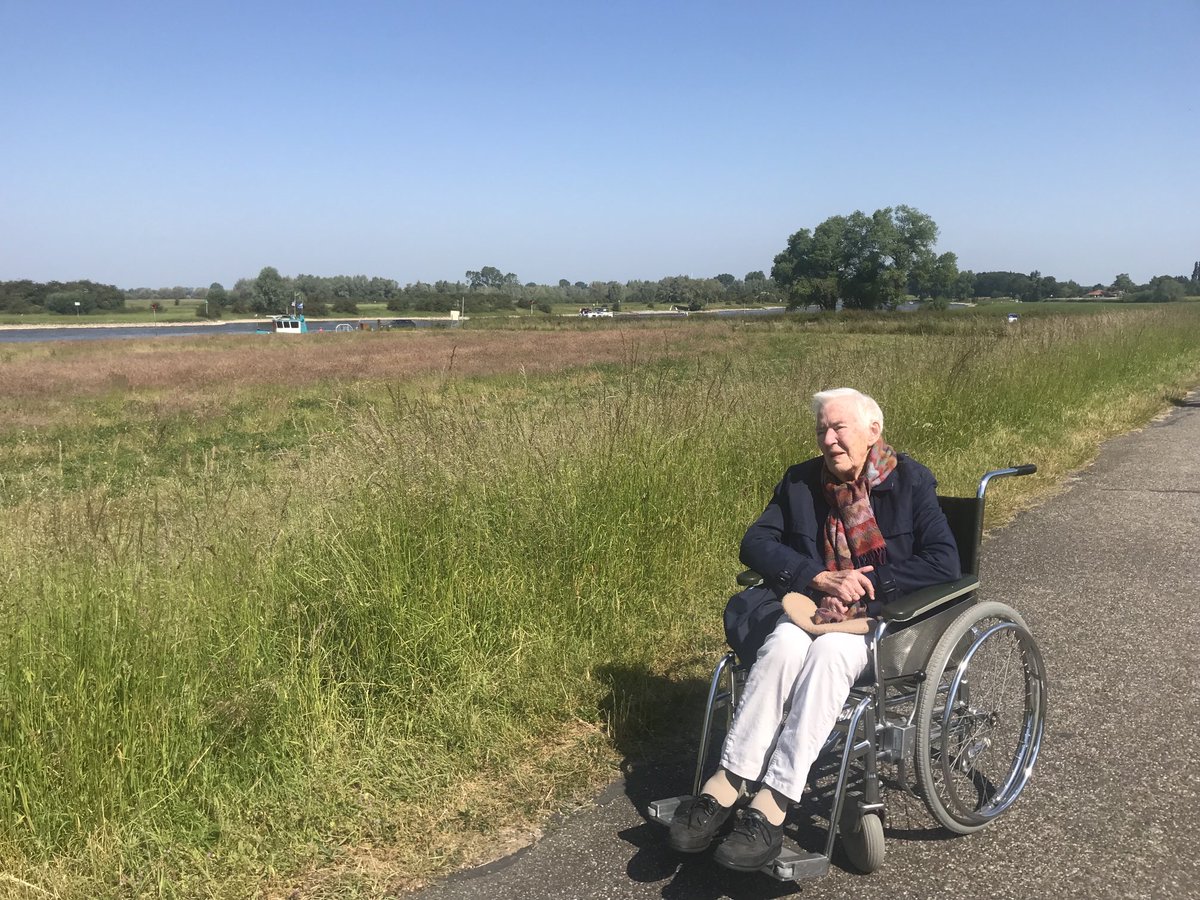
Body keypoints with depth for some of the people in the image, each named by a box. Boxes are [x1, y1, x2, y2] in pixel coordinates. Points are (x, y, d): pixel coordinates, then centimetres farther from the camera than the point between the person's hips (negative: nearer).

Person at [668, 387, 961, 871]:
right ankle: (725, 787, -33)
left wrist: (867, 583, -17)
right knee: (786, 643, -33)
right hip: (812, 608, 3)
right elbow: (755, 543, 2)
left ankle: (770, 809, -39)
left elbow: (945, 564, -9)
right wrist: (819, 577, -13)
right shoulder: (801, 481, 8)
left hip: (882, 616, -3)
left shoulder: (911, 481, -1)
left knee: (829, 651, -36)